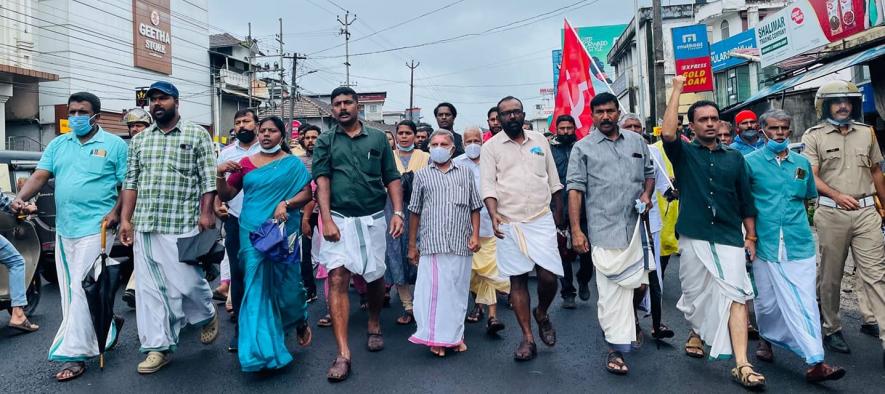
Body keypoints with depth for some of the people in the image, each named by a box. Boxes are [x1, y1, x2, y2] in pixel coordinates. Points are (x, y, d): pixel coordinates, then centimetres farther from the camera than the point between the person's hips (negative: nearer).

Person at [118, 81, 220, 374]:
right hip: (144, 226, 5)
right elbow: (131, 182, 14)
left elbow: (208, 179, -3)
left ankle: (208, 315, 27)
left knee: (186, 282, -4)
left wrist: (206, 214, -11)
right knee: (149, 288, 5)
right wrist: (126, 219, 8)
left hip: (182, 225, -5)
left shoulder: (197, 135, 2)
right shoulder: (139, 140, 15)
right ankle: (158, 347, 14)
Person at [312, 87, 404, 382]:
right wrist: (327, 220, -14)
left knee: (375, 276, 11)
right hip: (339, 219, -1)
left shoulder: (377, 138, 8)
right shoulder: (325, 142, 7)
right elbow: (322, 181, -3)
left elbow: (392, 179, 6)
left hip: (373, 219, 1)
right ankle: (343, 353, -6)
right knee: (337, 279, -10)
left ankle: (374, 325, 39)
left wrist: (398, 213, -6)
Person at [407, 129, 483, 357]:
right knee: (433, 289, -4)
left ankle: (455, 335, 21)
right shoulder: (422, 176, 10)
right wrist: (412, 245, 9)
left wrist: (475, 235, 1)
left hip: (461, 244, 1)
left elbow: (475, 208, 13)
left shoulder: (466, 174, 13)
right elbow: (415, 212, 11)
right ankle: (437, 338, 6)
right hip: (432, 244, -1)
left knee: (458, 290, 8)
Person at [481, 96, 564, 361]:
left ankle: (542, 314, 27)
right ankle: (527, 338, 14)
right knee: (518, 279, 3)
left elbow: (554, 182, 15)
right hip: (508, 223, -1)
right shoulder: (491, 147, 3)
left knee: (548, 276, -5)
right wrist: (494, 214, -21)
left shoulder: (540, 141, 11)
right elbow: (488, 184, -5)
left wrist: (558, 217, 12)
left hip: (541, 220, 2)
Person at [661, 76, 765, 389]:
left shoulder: (734, 158, 12)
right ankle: (697, 332, 40)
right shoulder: (684, 153, 4)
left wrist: (751, 237, 8)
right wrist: (677, 89, -12)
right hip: (694, 238, -1)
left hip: (729, 239, 2)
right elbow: (667, 133, -18)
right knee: (696, 293, 11)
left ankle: (742, 365, -9)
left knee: (736, 296, -9)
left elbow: (745, 201, 14)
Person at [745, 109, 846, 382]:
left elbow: (808, 198, 24)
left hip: (799, 244, 2)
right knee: (767, 301, 10)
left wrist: (795, 219, 15)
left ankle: (815, 363, -1)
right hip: (765, 244, -2)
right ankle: (766, 339, 34)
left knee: (804, 302, -2)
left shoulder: (802, 163, 11)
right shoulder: (751, 162, 0)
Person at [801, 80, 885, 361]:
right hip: (831, 213, -3)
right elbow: (811, 177, -6)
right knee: (830, 276, 7)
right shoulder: (814, 136, 2)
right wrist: (837, 195, -21)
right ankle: (831, 329, 21)